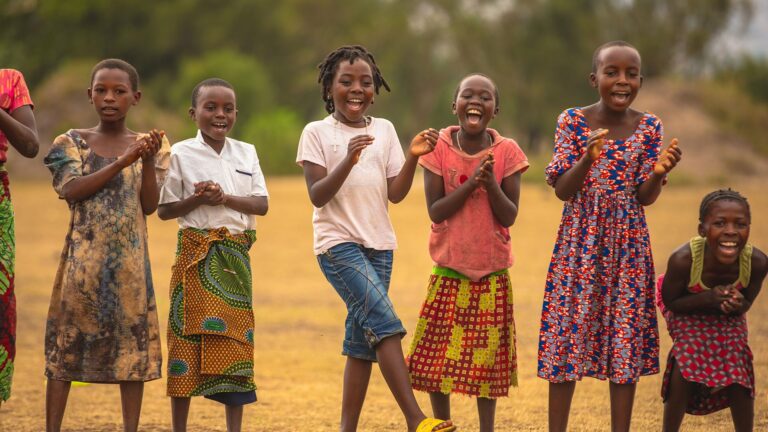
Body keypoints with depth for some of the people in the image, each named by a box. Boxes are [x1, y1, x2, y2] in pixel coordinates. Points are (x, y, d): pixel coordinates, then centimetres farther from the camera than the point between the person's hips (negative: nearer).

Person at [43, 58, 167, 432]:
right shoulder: (71, 143, 3)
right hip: (83, 257, -1)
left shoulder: (149, 146, 6)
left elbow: (149, 205, -2)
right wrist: (121, 162, -20)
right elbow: (72, 191, -13)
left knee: (132, 340, 1)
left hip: (130, 260, 1)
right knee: (67, 340, -2)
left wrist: (148, 161, -17)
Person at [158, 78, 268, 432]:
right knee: (188, 337, -3)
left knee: (235, 340, 2)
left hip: (236, 257, 3)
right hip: (196, 254, -3)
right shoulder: (181, 154, -1)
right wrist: (198, 200, -17)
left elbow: (262, 204, 1)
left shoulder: (246, 153, 10)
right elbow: (164, 210, -1)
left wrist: (224, 198, -15)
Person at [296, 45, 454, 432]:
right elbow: (317, 195, -10)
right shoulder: (317, 132, -2)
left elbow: (396, 193, 5)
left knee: (362, 341, 5)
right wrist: (348, 161, -25)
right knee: (385, 322, -20)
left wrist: (412, 157, -11)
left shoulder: (384, 130, 9)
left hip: (378, 245, 5)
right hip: (338, 243, -5)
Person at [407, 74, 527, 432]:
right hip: (448, 270, 0)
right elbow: (435, 211, -11)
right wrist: (470, 183, -23)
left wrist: (491, 183, -24)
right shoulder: (439, 148, -6)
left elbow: (509, 216, -8)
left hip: (492, 271, 0)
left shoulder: (506, 151, -5)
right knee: (440, 352, 2)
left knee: (487, 355, 4)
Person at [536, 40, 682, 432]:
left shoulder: (649, 127, 0)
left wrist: (659, 173, -21)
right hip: (579, 243, -2)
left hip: (627, 246, 2)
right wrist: (587, 159, -27)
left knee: (625, 340, 4)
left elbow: (645, 197, 0)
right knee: (568, 335, 0)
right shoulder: (573, 121, -5)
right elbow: (562, 190, -8)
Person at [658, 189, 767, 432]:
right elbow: (670, 301, -22)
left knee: (738, 366, -10)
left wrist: (736, 304, -38)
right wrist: (709, 298, -39)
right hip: (687, 309, -2)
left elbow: (746, 302, -13)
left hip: (727, 317, 3)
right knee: (687, 361, -19)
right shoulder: (683, 259, -41)